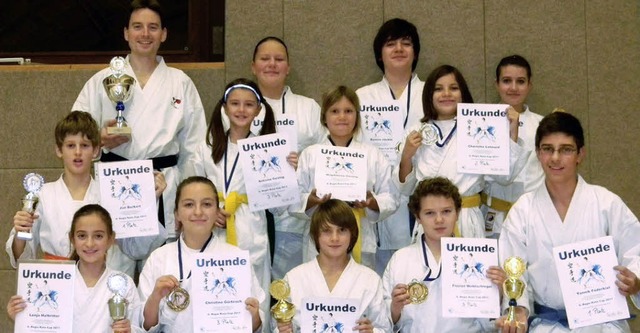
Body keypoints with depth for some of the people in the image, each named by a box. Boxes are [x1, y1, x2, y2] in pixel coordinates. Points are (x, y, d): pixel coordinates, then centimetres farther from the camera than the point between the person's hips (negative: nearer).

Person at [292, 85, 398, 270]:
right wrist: (311, 199, -15)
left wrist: (372, 202, -12)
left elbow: (390, 199, 7)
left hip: (361, 243, 0)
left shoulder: (374, 156, 10)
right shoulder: (310, 155, 8)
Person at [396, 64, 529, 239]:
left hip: (467, 224, -1)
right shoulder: (416, 134, 7)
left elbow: (505, 176, -3)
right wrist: (406, 156, -5)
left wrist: (512, 133, -7)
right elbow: (405, 188, 11)